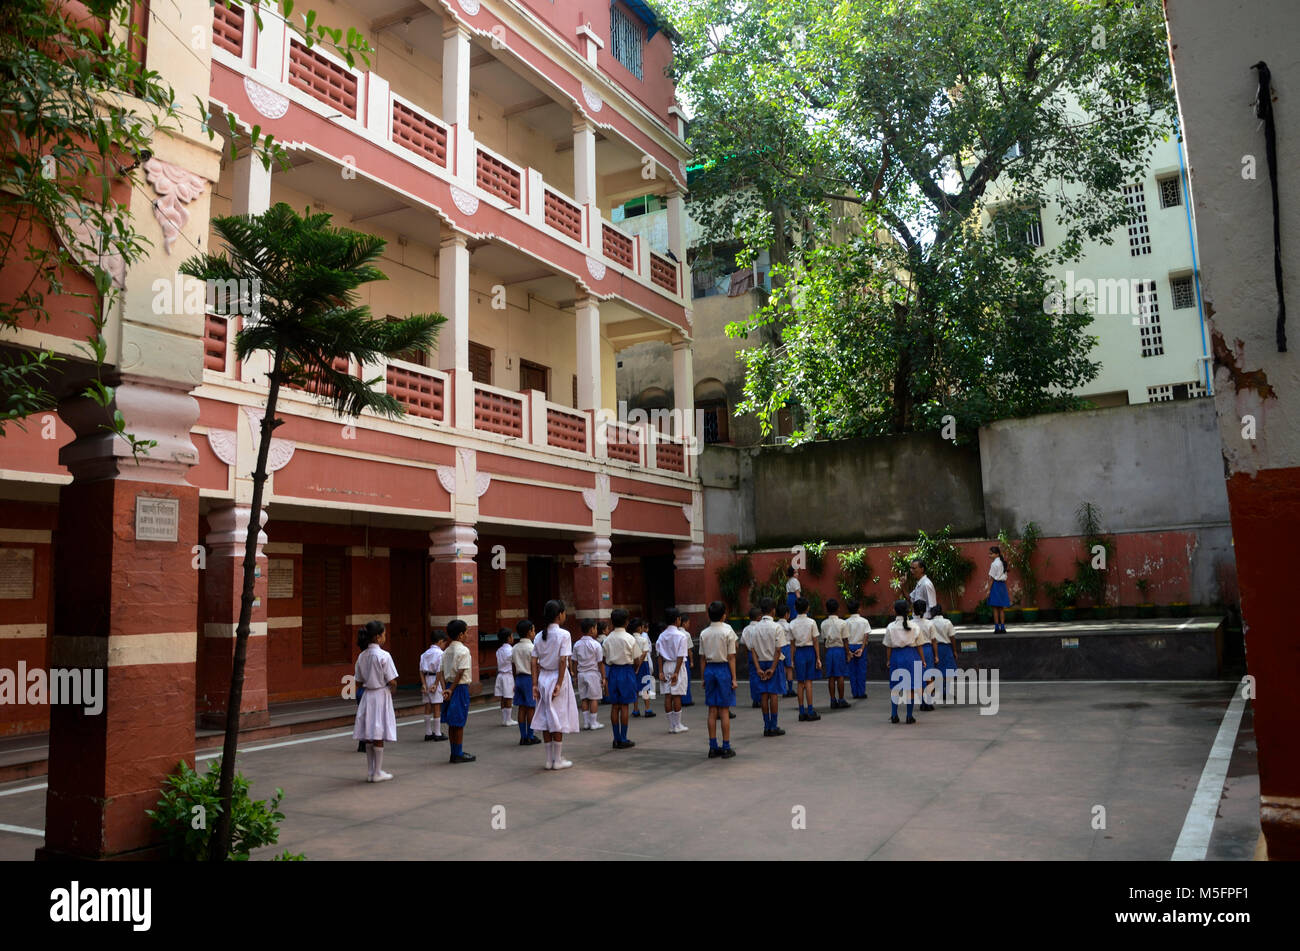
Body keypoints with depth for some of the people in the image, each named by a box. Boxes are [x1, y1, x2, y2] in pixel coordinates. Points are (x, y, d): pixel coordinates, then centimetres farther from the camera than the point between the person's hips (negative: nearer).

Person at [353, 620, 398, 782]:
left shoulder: (362, 656, 4)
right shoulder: (384, 656, -15)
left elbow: (359, 682, 8)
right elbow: (392, 682, -15)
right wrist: (392, 689, 5)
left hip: (367, 696, 6)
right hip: (381, 696, -6)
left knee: (369, 736, 11)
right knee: (378, 737, 1)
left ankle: (370, 772, 18)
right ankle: (377, 773, 7)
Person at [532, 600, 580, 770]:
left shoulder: (539, 636, 5)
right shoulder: (563, 634, -11)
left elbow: (534, 662, 3)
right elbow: (563, 661, -17)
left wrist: (535, 685, 4)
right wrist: (559, 684, -15)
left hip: (543, 678, 5)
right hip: (558, 677, -5)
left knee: (546, 718, 10)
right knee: (558, 718, 2)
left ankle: (549, 760, 16)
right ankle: (558, 760, 8)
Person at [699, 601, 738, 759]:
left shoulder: (704, 633, 4)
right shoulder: (728, 631, -8)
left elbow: (702, 658, 5)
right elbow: (731, 657, -8)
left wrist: (703, 677, 12)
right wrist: (734, 678, -5)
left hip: (709, 669, 4)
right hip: (724, 669, -4)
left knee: (712, 710, 8)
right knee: (724, 710, 1)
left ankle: (713, 747, 11)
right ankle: (726, 747, 4)